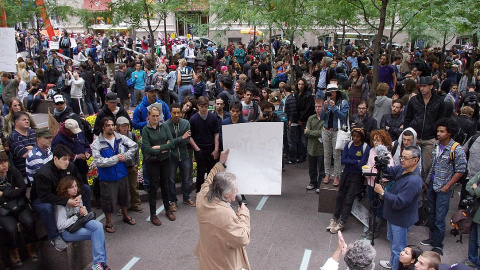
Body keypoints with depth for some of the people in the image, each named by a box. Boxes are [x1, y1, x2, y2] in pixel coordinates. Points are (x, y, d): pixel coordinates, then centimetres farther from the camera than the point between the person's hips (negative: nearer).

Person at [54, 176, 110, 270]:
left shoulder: (78, 198, 5)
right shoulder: (61, 204, -15)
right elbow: (60, 226, -19)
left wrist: (84, 212, -8)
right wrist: (77, 216, -19)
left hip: (79, 223, 6)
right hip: (67, 231, -6)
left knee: (98, 225, -24)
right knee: (97, 233, -23)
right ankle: (100, 262, -14)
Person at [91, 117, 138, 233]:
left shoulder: (121, 138, -3)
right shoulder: (97, 143, -14)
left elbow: (134, 146, 0)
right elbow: (98, 161, -23)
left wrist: (126, 156, -13)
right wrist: (116, 158, -20)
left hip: (122, 175, 4)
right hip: (107, 178, -4)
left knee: (124, 197, 22)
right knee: (108, 201, 7)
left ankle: (125, 216, 46)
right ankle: (108, 222, 29)